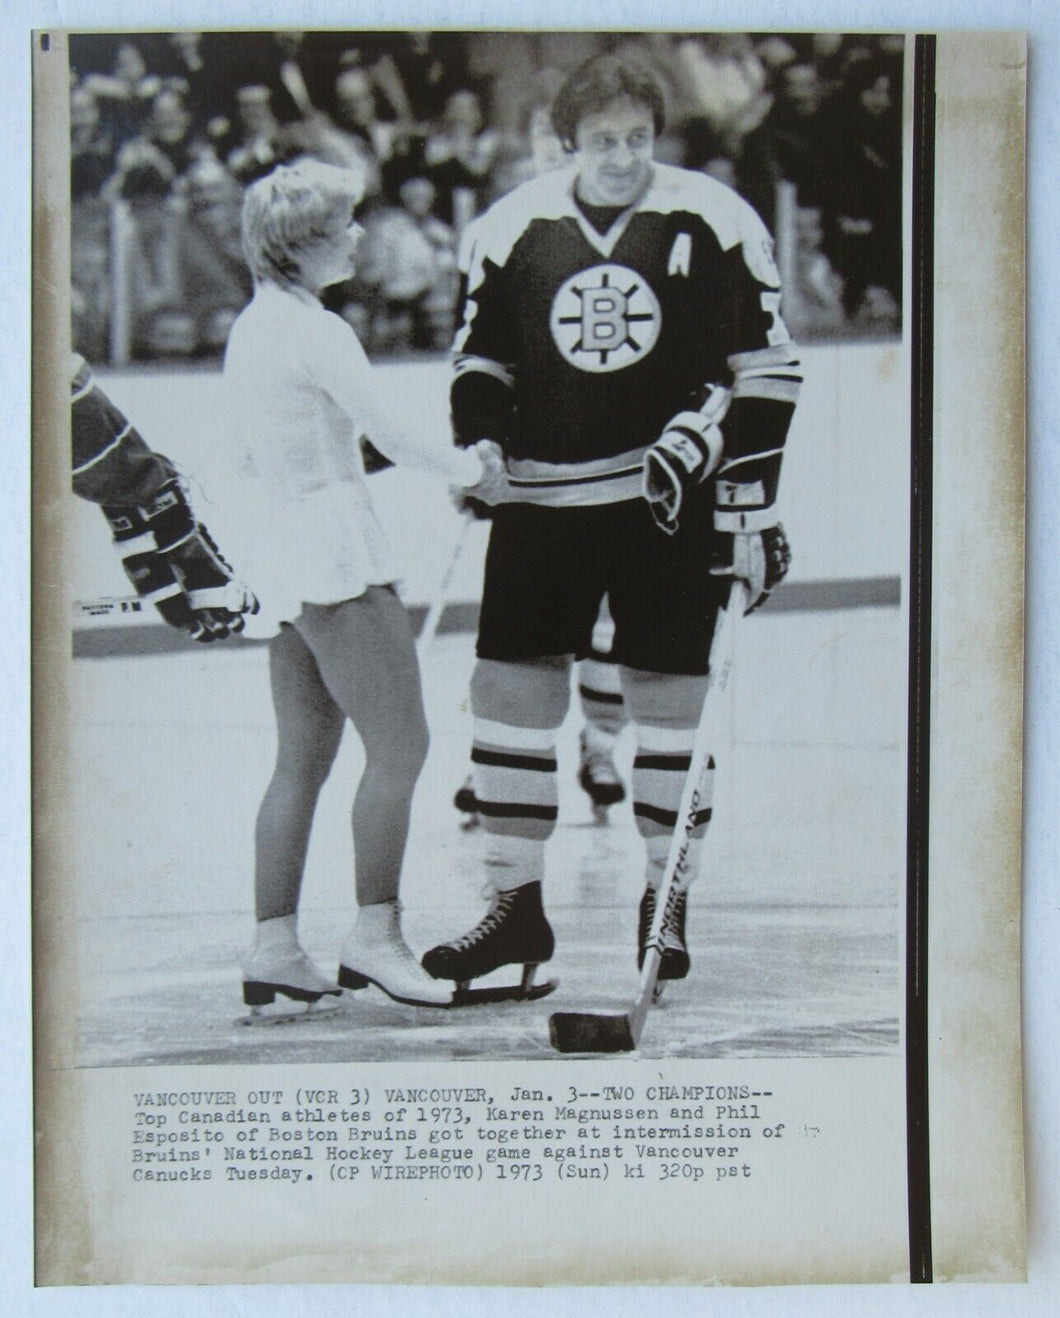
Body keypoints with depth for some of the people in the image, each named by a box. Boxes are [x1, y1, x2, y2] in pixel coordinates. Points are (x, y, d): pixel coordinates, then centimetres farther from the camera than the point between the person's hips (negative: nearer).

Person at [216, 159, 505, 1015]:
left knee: (304, 757, 10)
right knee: (399, 743, -6)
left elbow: (237, 469, 20)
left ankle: (274, 947, 12)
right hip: (333, 555, -10)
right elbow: (393, 439, -14)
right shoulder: (316, 331, -13)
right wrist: (473, 470, 2)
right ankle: (375, 938, -4)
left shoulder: (250, 328, 15)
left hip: (280, 569, 10)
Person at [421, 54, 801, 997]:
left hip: (671, 494, -2)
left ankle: (666, 903, 16)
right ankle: (517, 905, 13)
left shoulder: (713, 224, -4)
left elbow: (767, 371, -1)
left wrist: (752, 506, -5)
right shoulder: (511, 229, 2)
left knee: (667, 690, 2)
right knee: (511, 679, 0)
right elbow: (481, 357, 14)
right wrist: (478, 450, -4)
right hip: (545, 493, 3)